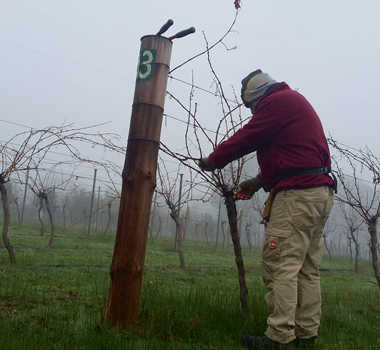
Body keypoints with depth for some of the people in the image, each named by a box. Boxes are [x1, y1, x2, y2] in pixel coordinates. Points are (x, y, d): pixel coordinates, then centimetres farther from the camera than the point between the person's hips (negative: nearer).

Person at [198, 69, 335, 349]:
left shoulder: (276, 101, -4)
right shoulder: (295, 101, 26)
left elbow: (246, 138, -7)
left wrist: (212, 161, 7)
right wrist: (259, 181, 21)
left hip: (298, 194, -10)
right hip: (320, 192, 10)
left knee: (281, 266, -8)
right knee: (307, 268, 10)